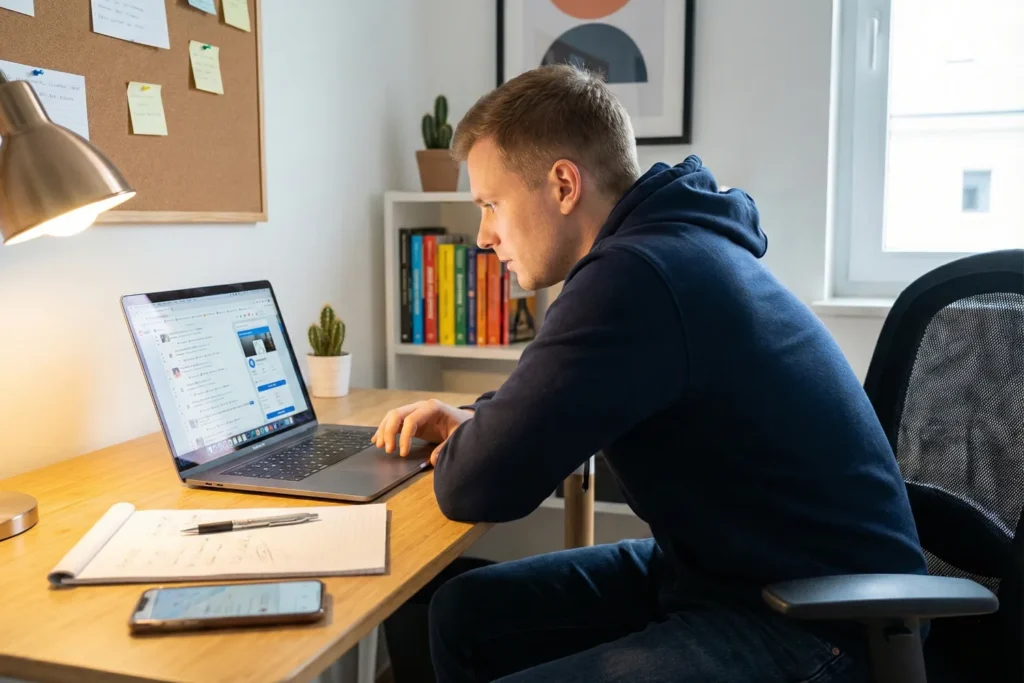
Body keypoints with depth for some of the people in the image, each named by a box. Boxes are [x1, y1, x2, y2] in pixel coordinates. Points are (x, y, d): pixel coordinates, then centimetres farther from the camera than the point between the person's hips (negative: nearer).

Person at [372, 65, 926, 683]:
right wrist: (475, 420, 9)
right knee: (462, 612, 9)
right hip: (729, 566, 10)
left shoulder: (635, 275, -25)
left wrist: (459, 453, -1)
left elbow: (478, 488, -24)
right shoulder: (672, 238, 7)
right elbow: (556, 399, 25)